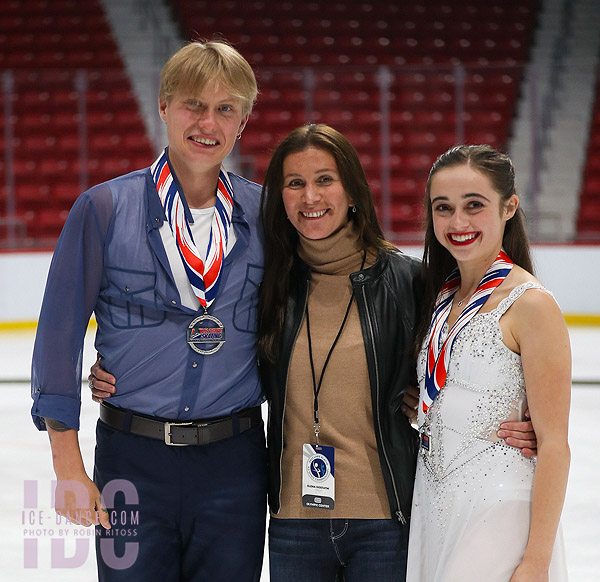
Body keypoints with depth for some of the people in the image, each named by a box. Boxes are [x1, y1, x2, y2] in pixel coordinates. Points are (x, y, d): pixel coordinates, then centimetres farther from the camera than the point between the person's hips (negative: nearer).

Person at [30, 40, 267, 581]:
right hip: (134, 460, -2)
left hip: (235, 461, 2)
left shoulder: (264, 214, 3)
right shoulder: (104, 208, -3)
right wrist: (69, 468, -6)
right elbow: (60, 334, -3)